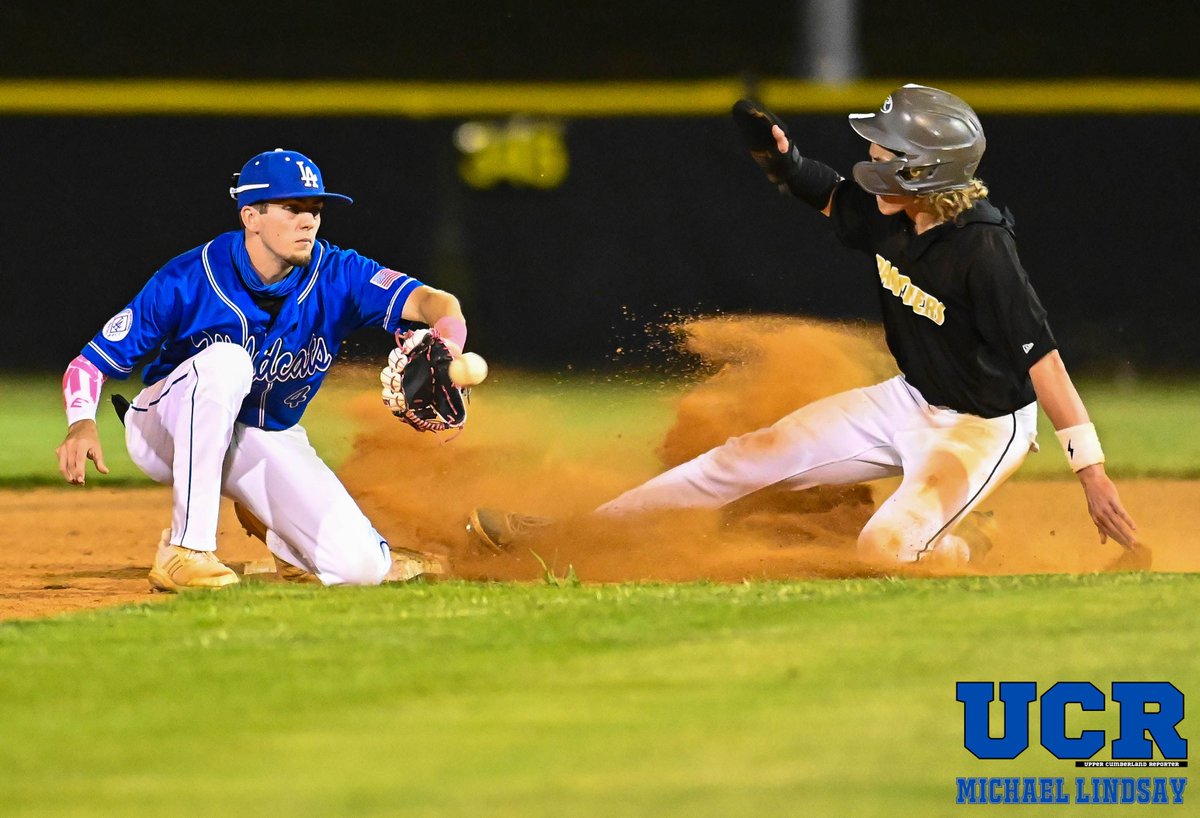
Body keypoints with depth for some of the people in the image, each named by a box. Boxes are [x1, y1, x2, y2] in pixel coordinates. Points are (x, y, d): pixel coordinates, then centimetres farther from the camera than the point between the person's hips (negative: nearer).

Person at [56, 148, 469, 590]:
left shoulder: (335, 275, -16)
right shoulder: (188, 281, -22)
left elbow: (430, 302, -31)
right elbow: (93, 360, -18)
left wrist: (447, 354, -55)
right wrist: (81, 423, -39)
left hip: (272, 442, 3)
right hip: (167, 432, -3)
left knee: (361, 566, -16)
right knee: (226, 360, -37)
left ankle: (263, 519, 19)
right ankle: (187, 549, -33)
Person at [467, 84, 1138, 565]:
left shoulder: (981, 250, -31)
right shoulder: (888, 214, -8)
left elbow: (1042, 356, -31)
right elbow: (833, 197, 15)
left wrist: (1092, 473, -32)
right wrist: (784, 161, -7)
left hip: (984, 427, -8)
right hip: (911, 402, 8)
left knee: (884, 548, -26)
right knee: (755, 456, 5)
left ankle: (961, 545, 9)